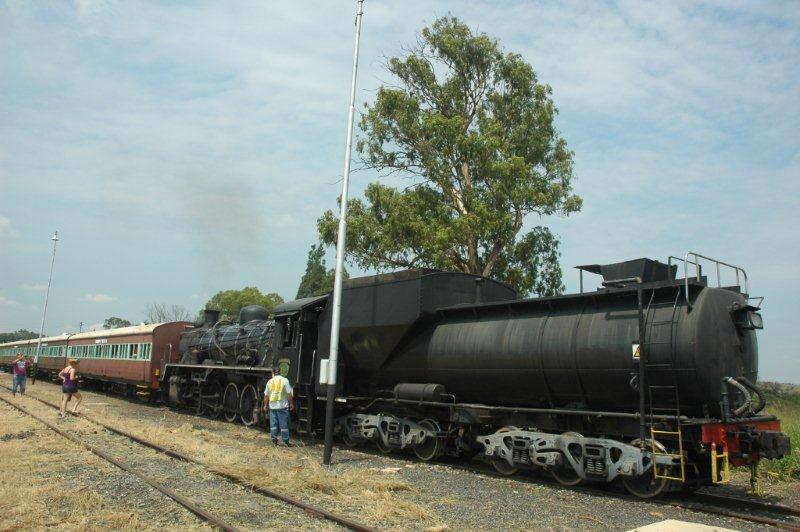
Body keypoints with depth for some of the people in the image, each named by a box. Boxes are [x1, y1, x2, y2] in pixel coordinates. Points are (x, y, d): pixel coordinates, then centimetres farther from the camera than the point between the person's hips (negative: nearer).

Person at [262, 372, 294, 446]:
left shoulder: (269, 382, 6)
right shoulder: (285, 380, -5)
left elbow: (266, 395, 10)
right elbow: (289, 394, -9)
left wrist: (265, 405, 19)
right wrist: (291, 404, 0)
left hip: (272, 406, 3)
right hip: (282, 406, -3)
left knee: (273, 424, 10)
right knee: (284, 424, 1)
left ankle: (274, 440, 12)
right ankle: (286, 441, 2)